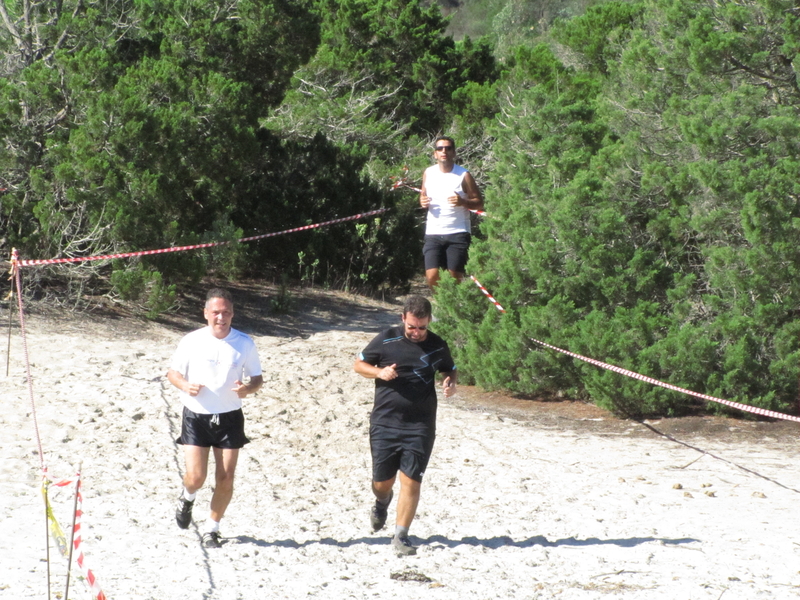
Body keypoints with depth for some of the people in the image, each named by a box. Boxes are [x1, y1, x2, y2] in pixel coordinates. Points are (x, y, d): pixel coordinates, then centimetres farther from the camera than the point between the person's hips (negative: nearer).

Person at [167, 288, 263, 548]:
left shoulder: (245, 343, -1)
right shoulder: (192, 341, -3)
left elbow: (257, 378, 7)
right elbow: (172, 372, 6)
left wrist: (248, 388, -17)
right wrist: (185, 385, -16)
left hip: (229, 418, 1)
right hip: (196, 417, -1)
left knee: (225, 479, -1)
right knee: (195, 477, -8)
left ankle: (212, 529, 17)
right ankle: (187, 498, 29)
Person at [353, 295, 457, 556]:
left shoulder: (437, 346, 4)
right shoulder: (386, 340, -2)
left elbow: (450, 369, 21)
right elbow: (359, 365, 8)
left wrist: (450, 383, -2)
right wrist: (379, 372, -12)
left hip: (420, 425, 0)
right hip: (385, 422, 0)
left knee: (411, 481, -8)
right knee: (382, 482, 7)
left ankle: (401, 536, 1)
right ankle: (382, 501, 44)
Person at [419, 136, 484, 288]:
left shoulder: (463, 175, -4)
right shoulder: (428, 173, 7)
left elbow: (479, 203, -2)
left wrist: (463, 202, -22)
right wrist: (422, 201, -2)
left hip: (457, 234, -3)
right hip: (433, 233, 3)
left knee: (455, 276, -5)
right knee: (431, 276, -8)